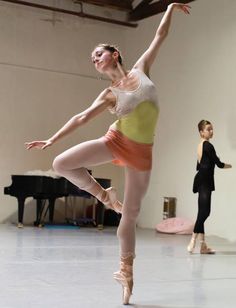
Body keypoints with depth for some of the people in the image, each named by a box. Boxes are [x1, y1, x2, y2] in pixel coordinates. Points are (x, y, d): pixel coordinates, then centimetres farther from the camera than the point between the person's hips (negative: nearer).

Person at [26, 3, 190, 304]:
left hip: (141, 151, 0)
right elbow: (81, 118, 3)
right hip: (116, 141, 1)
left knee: (131, 214, 4)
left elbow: (160, 35, 11)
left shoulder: (141, 68, 4)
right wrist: (51, 139, 0)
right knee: (61, 163, -17)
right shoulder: (109, 94, 2)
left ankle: (126, 271, 15)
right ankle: (103, 194, 3)